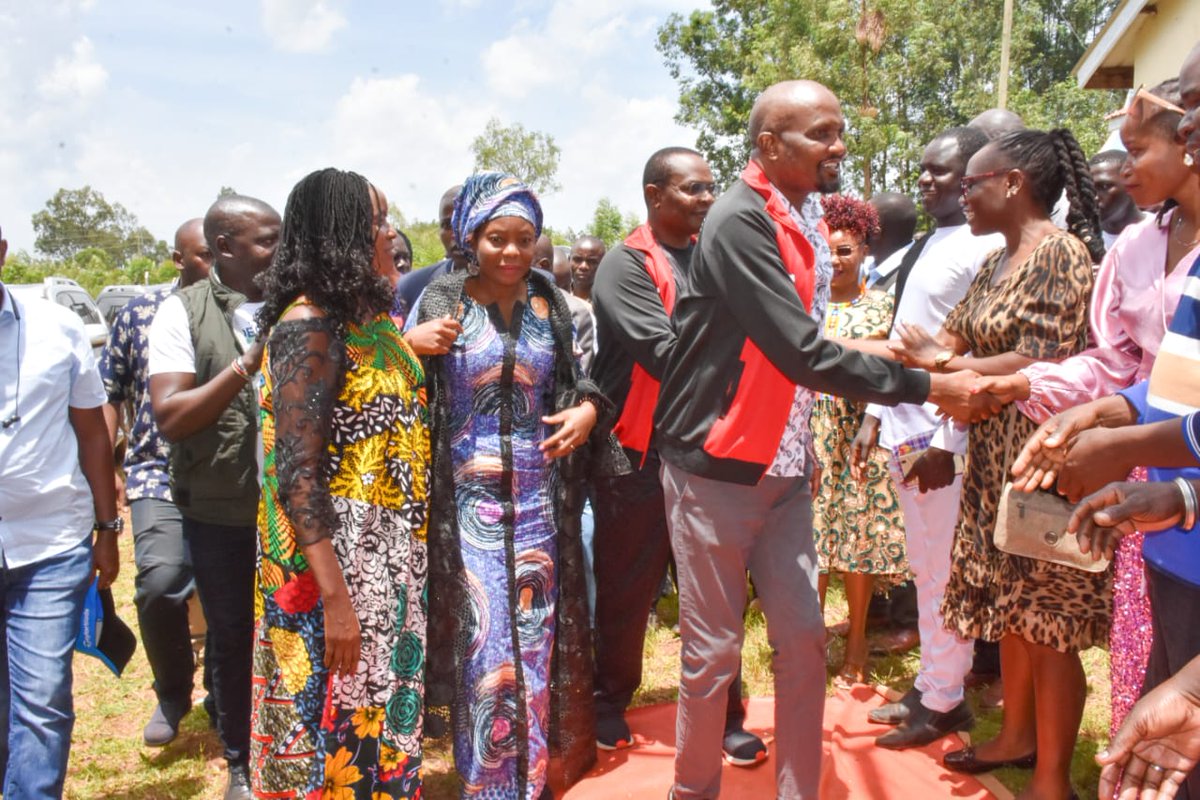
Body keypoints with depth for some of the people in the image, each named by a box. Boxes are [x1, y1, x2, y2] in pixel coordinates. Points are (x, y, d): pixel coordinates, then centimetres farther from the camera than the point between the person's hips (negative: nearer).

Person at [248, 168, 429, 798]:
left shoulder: (368, 317, 8)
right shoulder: (310, 324, -17)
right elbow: (296, 471, -22)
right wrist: (335, 598, -24)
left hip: (389, 567, 8)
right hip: (334, 569, -8)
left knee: (384, 715, 19)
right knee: (334, 728, 6)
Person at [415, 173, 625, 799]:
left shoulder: (550, 301, 4)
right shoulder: (441, 301, -3)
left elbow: (579, 377, 9)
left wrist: (588, 410, -10)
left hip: (539, 495, 3)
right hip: (468, 497, -2)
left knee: (538, 635, 11)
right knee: (482, 638, 1)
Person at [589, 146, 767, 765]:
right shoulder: (626, 265, -9)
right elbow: (665, 353, -20)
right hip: (640, 457, -4)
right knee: (626, 591, 10)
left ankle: (723, 715, 25)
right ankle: (610, 703, 32)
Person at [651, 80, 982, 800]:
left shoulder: (805, 215, 8)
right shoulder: (740, 222, -18)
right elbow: (804, 354, -24)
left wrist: (806, 447, 11)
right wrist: (928, 388, -18)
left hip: (784, 469, 7)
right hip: (717, 468, -7)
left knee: (804, 639, 8)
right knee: (714, 650, 5)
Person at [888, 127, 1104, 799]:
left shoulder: (1061, 252, -14)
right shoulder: (998, 263, 13)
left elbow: (1043, 365, -21)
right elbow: (949, 340, 9)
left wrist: (948, 364, -13)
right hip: (997, 462, 9)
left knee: (1049, 626, 1)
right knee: (1012, 610, 18)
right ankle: (1018, 736, 34)